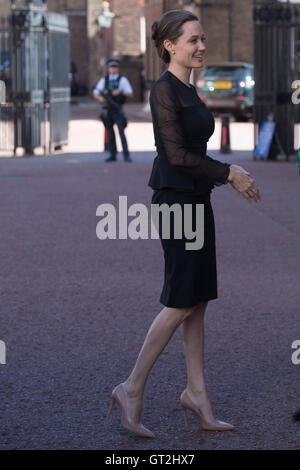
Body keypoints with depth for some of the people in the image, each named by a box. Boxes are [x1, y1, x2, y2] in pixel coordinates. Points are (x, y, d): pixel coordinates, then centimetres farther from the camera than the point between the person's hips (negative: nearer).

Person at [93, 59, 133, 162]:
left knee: (121, 132, -11)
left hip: (118, 110, -3)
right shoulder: (104, 80, 11)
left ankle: (126, 155, -10)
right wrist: (100, 98, -9)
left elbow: (130, 93, 1)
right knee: (110, 133, 5)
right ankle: (112, 155, 11)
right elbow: (95, 92, 12)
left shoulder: (123, 79, 4)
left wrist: (120, 92, -17)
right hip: (107, 110, 3)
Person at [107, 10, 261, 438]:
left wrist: (230, 174, 10)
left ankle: (196, 392, 15)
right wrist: (229, 174, -13)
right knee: (182, 302, -6)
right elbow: (176, 154, -19)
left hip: (196, 199, 9)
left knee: (198, 301, 9)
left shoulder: (188, 91, 15)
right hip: (176, 200, -9)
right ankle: (132, 390, 1)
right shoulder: (164, 89, -14)